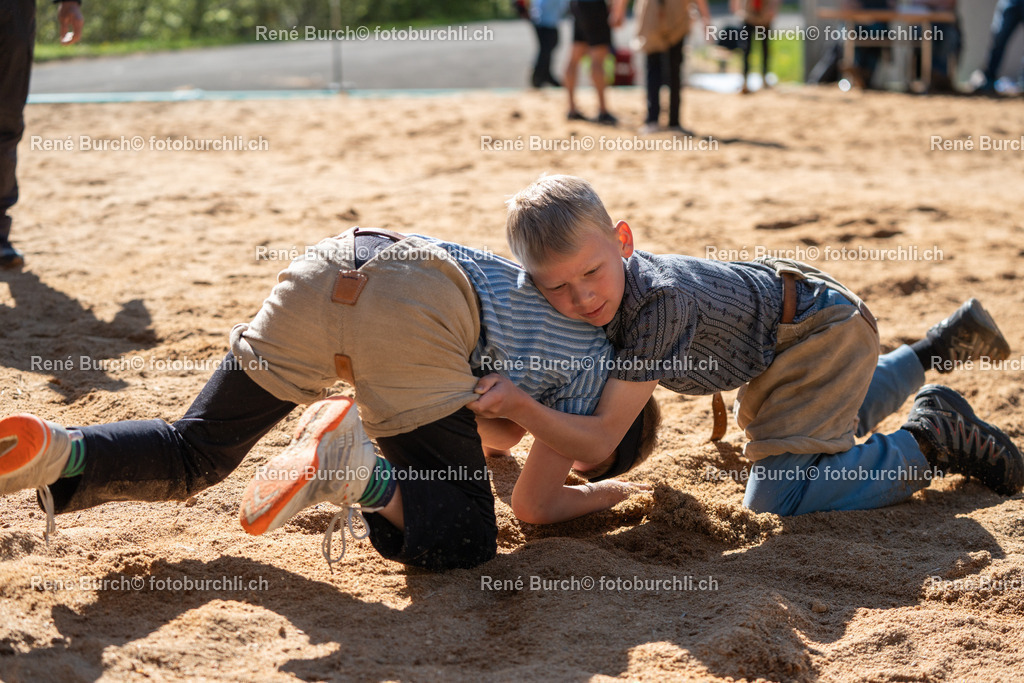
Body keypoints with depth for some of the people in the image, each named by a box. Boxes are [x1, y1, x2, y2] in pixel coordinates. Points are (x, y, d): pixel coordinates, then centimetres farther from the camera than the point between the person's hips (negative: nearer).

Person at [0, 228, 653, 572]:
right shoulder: (597, 364, 20)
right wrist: (601, 492, 37)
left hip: (324, 269, 7)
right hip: (414, 312, -7)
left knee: (194, 456, 17)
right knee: (462, 543, 3)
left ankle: (61, 454, -10)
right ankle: (355, 468, -24)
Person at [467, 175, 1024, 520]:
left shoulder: (659, 302, -40)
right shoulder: (599, 291, -17)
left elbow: (600, 439, -39)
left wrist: (519, 407, -50)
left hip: (822, 326, -9)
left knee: (776, 498, -16)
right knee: (823, 421, 36)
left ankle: (928, 440, 0)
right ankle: (939, 346, 48)